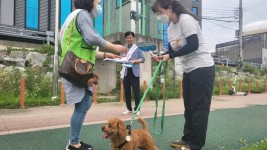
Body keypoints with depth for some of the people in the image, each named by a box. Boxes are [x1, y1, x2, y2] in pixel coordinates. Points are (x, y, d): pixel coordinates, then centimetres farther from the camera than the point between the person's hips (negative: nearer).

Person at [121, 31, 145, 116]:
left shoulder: (137, 48, 5)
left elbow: (143, 59, -1)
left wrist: (135, 61, -17)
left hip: (134, 72, -4)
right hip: (126, 72, 4)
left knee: (136, 91, -1)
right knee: (127, 91, 8)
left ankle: (137, 109, 6)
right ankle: (129, 108, 18)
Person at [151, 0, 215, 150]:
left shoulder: (185, 19, -15)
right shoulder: (170, 28, 11)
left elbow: (193, 45, -23)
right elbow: (173, 50, 15)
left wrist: (170, 56, -20)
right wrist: (163, 56, -5)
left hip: (202, 68, -9)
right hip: (189, 70, 9)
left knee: (199, 107, -1)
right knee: (189, 107, 14)